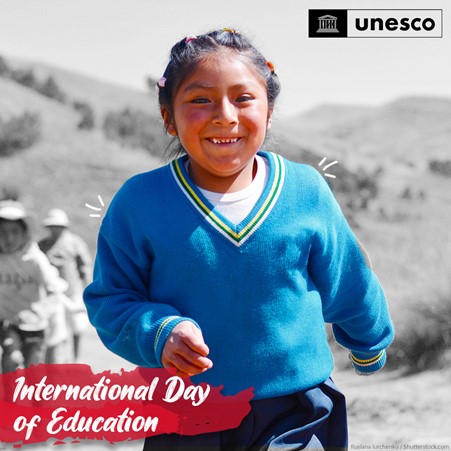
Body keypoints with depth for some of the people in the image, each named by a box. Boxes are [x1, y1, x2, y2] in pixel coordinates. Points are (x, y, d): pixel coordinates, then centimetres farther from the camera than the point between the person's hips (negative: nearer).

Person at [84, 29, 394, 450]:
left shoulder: (306, 191, -6)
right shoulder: (139, 201, -10)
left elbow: (350, 289, 8)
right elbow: (108, 299, -2)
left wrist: (370, 351, 22)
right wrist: (158, 333, -20)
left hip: (299, 412, 0)